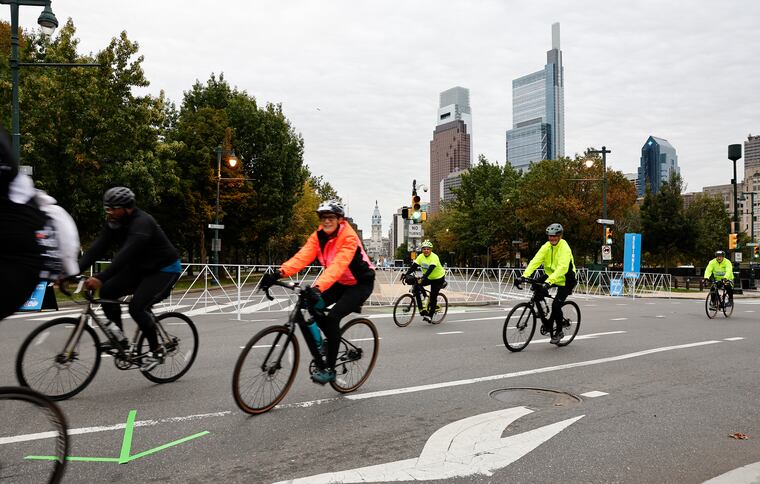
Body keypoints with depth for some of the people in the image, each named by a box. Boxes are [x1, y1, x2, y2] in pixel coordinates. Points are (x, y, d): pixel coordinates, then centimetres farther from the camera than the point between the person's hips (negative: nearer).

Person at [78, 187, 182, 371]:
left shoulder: (142, 223, -29)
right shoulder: (113, 223, -3)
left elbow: (125, 254, -40)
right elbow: (97, 248, -11)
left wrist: (100, 278, -49)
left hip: (164, 269, -8)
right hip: (139, 268, 8)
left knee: (136, 307, -22)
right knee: (107, 291, -11)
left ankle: (157, 351, -3)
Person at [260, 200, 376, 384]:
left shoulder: (348, 237, -26)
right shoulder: (318, 236, -7)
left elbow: (338, 265, -41)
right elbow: (302, 256, -22)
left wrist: (317, 287, -55)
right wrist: (279, 273, -38)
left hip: (360, 284, -7)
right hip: (340, 283, 7)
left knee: (332, 317, -23)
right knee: (313, 308, -13)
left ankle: (329, 369, -10)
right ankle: (335, 342, 12)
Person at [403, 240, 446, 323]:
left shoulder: (434, 257, -26)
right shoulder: (421, 257, -8)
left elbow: (430, 269, -39)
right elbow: (413, 267, -13)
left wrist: (423, 278, -52)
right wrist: (406, 275, -27)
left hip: (438, 278, -6)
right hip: (428, 278, 6)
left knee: (433, 297, -11)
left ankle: (430, 316, 2)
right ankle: (421, 309, -7)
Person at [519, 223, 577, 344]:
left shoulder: (565, 248, -23)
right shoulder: (546, 247, -6)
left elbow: (562, 267, -37)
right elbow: (535, 261, -16)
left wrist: (549, 281, -49)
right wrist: (524, 275, -30)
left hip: (565, 280, -6)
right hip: (550, 276, 6)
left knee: (556, 305, -18)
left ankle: (559, 332, 8)